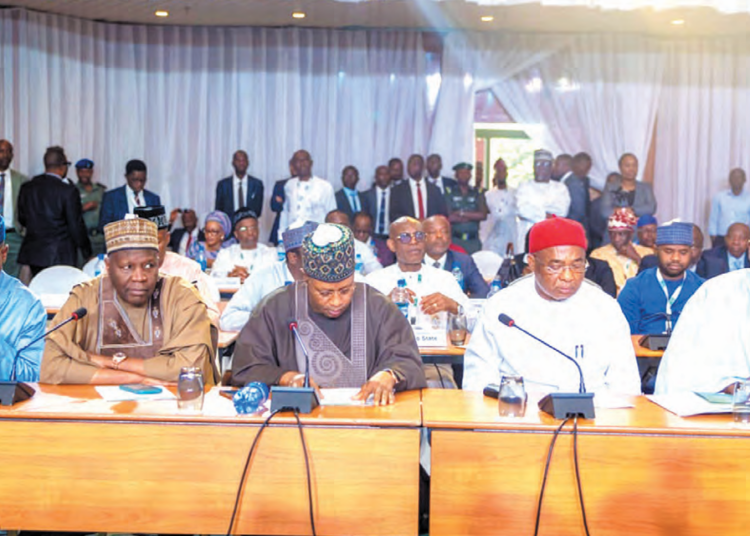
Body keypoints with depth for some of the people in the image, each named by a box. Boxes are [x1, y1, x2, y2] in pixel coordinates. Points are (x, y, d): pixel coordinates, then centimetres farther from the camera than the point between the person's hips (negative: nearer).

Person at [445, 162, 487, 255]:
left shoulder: (477, 193, 12)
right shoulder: (449, 191, 4)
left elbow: (483, 215, 0)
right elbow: (449, 217, -6)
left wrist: (462, 213, -6)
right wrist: (473, 217, -1)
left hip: (473, 240, 2)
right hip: (455, 240, -2)